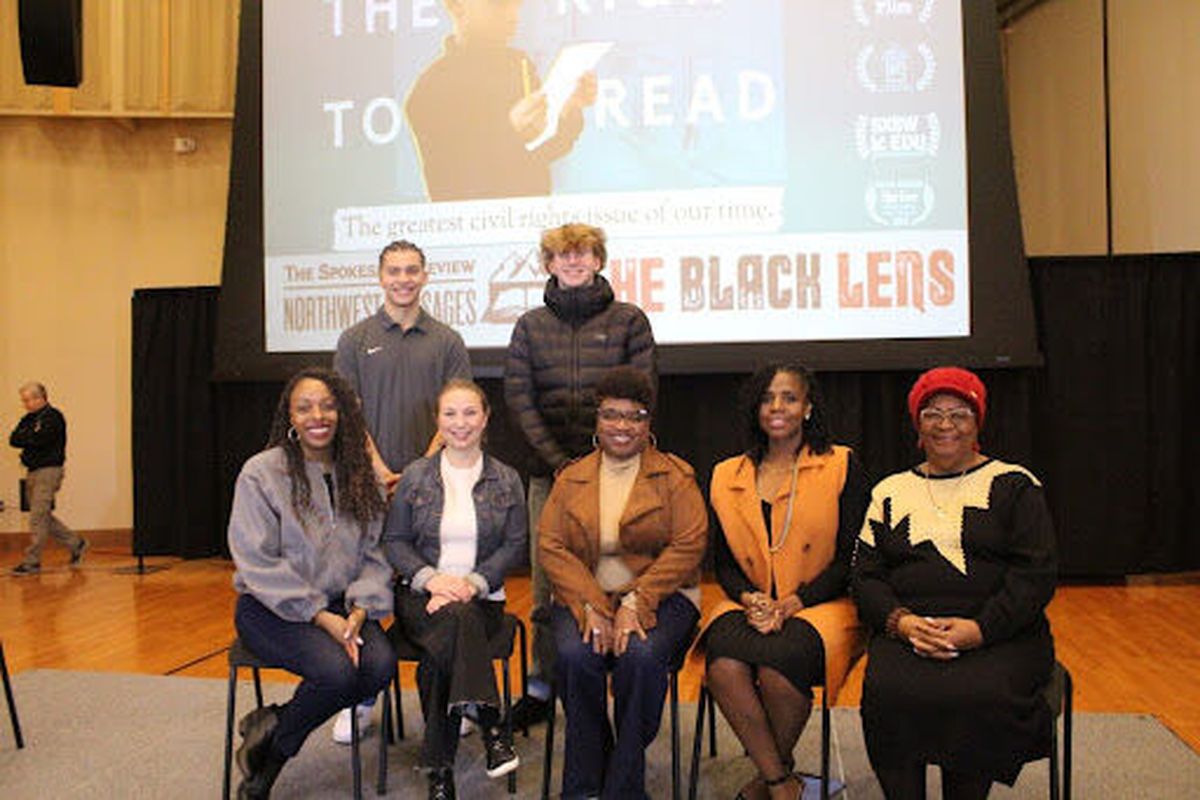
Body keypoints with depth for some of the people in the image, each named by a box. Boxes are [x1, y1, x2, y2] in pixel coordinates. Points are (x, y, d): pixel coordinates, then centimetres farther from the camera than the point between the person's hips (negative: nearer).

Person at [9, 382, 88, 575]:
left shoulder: (53, 417, -9)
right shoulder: (30, 418, 17)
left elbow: (37, 440, -19)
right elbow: (13, 439, 7)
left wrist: (24, 438, -2)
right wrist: (29, 438, -10)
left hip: (48, 471, -9)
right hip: (33, 472, 9)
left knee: (38, 518, -8)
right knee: (44, 517, 12)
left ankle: (32, 561, -3)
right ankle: (76, 544, 23)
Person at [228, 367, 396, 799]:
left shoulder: (359, 475, 7)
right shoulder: (261, 473, -6)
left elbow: (374, 554, 5)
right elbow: (258, 564, -11)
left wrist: (360, 608, -13)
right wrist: (320, 616, -17)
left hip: (341, 604, 5)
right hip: (272, 606, -4)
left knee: (381, 664, -24)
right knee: (336, 669, -29)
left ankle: (273, 724, -2)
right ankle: (271, 752, 1)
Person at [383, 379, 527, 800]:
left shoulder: (506, 480, 8)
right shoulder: (416, 476, 7)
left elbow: (515, 545, 3)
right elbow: (394, 540, 6)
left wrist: (473, 582, -12)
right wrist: (430, 578, -12)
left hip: (481, 597, 0)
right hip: (421, 593, 0)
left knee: (444, 646, -32)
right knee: (456, 619, -35)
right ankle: (490, 726, -29)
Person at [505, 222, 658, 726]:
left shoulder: (628, 320, 6)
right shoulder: (530, 326, 11)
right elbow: (519, 399, 5)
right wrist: (556, 457, -7)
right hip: (549, 468, 2)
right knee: (546, 581, 5)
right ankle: (542, 685, 18)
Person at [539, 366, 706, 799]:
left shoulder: (675, 476, 5)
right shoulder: (572, 478, 12)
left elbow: (688, 545, -6)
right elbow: (552, 548, 2)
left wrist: (635, 604, -17)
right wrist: (592, 609, -14)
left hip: (660, 596, -1)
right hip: (584, 596, 2)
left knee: (641, 656, -32)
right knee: (575, 655, -28)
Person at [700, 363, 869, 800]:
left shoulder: (841, 466, 3)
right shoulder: (728, 476, 14)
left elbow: (852, 557, -1)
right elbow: (723, 561, 14)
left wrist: (794, 602, -13)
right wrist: (750, 599, -8)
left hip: (821, 605, -3)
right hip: (750, 605, 3)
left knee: (778, 667, -32)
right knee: (723, 665, -29)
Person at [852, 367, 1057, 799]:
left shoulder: (1013, 485, 10)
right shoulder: (891, 492, 18)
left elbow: (1037, 573, 0)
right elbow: (865, 575, 12)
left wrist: (979, 629, -14)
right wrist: (900, 621, -9)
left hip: (1001, 634, -1)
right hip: (907, 633, 2)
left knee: (980, 696, -32)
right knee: (886, 691, -29)